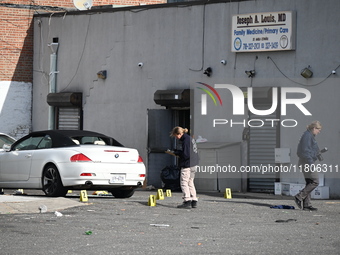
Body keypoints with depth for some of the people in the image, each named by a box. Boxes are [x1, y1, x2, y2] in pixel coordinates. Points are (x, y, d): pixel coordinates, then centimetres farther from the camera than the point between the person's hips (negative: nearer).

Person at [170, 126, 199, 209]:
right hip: (194, 164, 10)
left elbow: (186, 155, -21)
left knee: (184, 182, -5)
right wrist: (179, 152, 11)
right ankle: (194, 201, 16)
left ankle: (187, 201, -11)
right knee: (190, 182, 16)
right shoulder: (191, 139, 13)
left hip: (187, 165, -10)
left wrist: (177, 152, -5)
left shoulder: (185, 141, -17)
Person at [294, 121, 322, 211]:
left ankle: (306, 204, 9)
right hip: (307, 162, -11)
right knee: (315, 182, -11)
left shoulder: (310, 136, 19)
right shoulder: (307, 135, -13)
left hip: (306, 162, 11)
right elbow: (305, 150, -21)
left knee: (309, 183, 9)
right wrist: (310, 163, -23)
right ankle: (299, 197, -9)